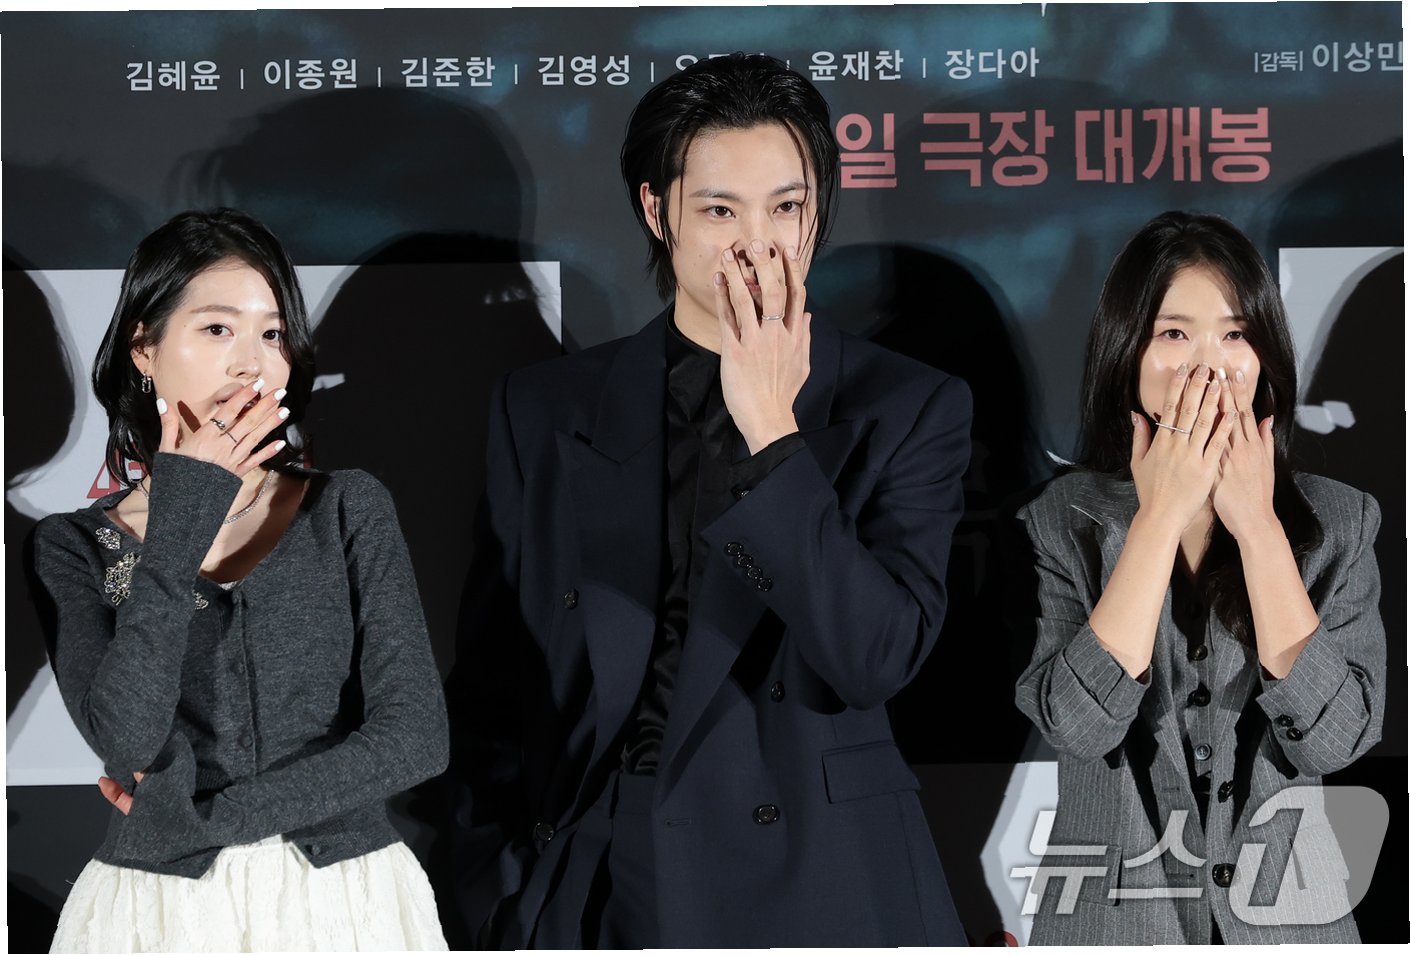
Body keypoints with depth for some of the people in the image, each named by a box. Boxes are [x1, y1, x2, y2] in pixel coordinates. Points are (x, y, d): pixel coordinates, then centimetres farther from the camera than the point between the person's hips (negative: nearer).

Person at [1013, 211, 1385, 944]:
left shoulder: (1336, 521, -3)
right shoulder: (1060, 520, -6)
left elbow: (1334, 737, -14)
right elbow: (1077, 725, -19)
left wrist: (1257, 527, -15)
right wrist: (1161, 516, -18)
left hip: (1288, 914, 1)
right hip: (1109, 917, -1)